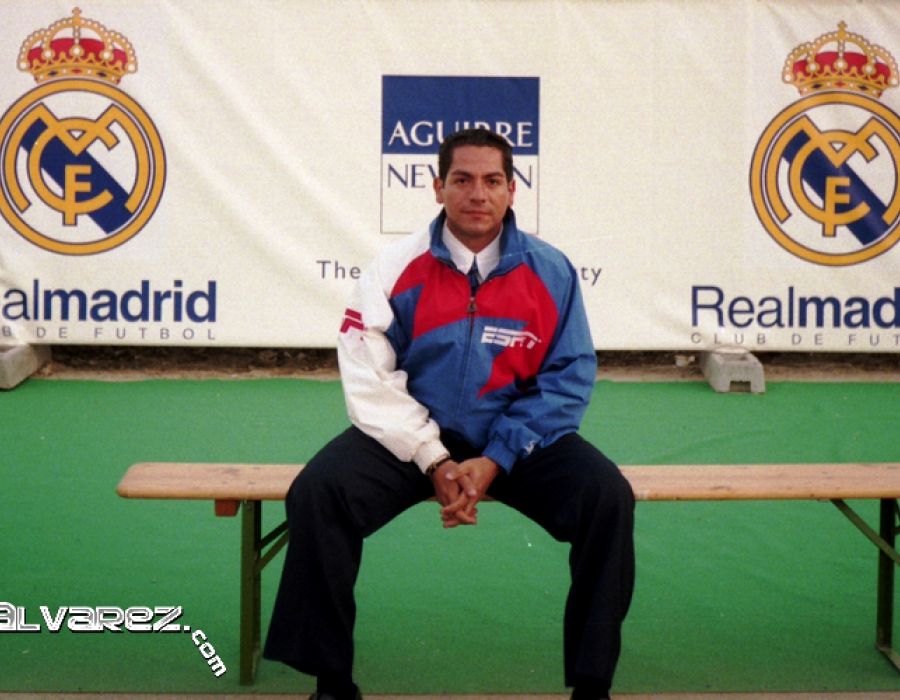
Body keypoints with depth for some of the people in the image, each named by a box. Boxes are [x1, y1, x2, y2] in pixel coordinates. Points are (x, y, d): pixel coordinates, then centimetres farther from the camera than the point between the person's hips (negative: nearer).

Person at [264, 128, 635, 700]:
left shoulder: (550, 271, -4)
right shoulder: (398, 268, -5)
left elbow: (570, 376, -3)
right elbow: (371, 379, -7)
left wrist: (496, 460, -15)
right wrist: (435, 461, -18)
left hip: (519, 441, 0)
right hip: (411, 437, 0)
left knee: (608, 498, -24)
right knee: (316, 494, -24)